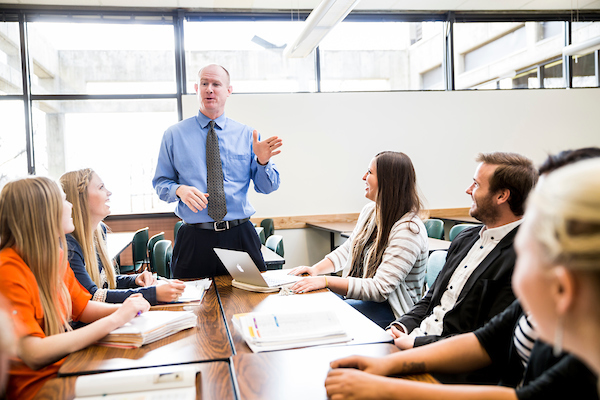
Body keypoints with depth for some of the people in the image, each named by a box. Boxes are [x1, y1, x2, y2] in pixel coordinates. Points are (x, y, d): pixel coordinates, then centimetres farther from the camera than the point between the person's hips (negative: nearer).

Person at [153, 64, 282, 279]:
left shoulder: (246, 134, 7)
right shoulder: (174, 135, 6)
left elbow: (267, 187, 5)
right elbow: (160, 183, 7)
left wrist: (262, 161, -14)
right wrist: (179, 190, -14)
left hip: (241, 236, 1)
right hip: (194, 239, 0)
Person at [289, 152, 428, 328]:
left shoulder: (408, 231, -22)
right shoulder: (370, 211, 6)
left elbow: (379, 290, -25)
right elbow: (347, 250, 19)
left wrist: (326, 281, -29)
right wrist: (316, 269, 1)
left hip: (390, 311, -8)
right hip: (359, 297, 8)